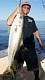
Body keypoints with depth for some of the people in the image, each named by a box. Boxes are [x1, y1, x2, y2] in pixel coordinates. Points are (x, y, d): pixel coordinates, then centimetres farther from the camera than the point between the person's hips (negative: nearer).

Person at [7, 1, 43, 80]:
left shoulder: (31, 19, 16)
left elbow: (35, 31, 18)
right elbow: (9, 22, -16)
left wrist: (40, 41, 12)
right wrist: (16, 12, -19)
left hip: (30, 45, 3)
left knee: (34, 63, 5)